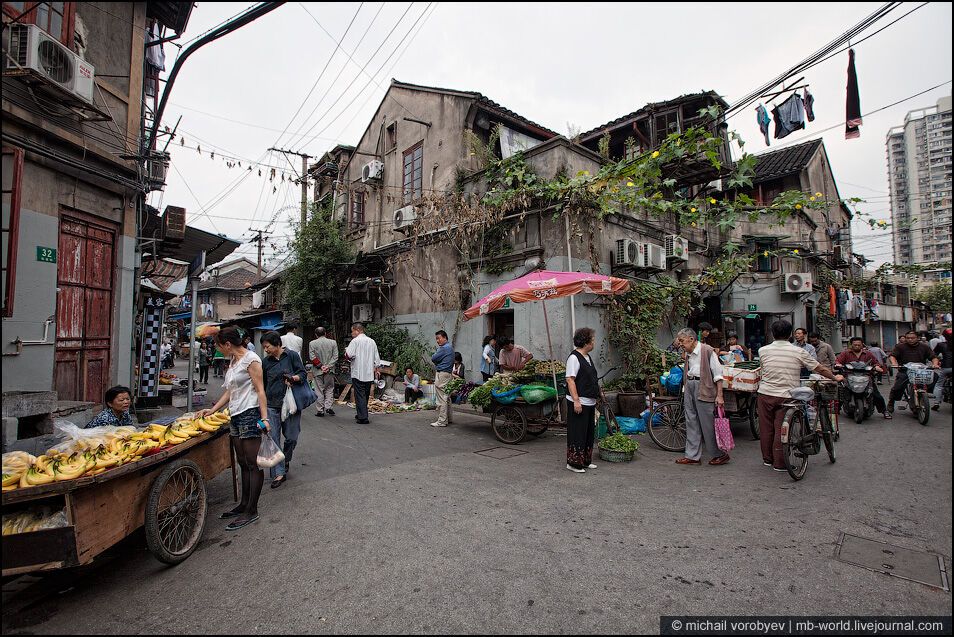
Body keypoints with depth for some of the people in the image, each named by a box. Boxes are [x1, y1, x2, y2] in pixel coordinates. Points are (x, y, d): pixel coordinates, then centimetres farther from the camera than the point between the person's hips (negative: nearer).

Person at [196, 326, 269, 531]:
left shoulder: (251, 359, -10)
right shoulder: (234, 361, 17)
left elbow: (260, 390, -15)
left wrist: (264, 418, -20)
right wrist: (212, 410, 20)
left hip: (250, 414, -9)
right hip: (236, 415, 9)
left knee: (253, 464, -3)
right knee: (243, 463, 15)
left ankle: (251, 511, 4)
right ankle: (244, 505, 25)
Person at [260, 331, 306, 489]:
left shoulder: (292, 356, -2)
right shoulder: (266, 362, 9)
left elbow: (303, 374, -2)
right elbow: (263, 384, 18)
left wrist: (293, 378, -23)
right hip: (272, 405, 3)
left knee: (291, 437, 4)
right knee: (273, 439, -2)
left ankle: (286, 460, 34)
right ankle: (279, 473, 4)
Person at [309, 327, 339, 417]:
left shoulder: (312, 343, -3)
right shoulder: (333, 342, 1)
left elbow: (312, 357, -9)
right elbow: (335, 356, -4)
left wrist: (320, 366, -7)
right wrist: (328, 366, -7)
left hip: (318, 371, -1)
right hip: (330, 371, 1)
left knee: (319, 390, 5)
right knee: (329, 389, 13)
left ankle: (320, 410, 7)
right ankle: (329, 407, 4)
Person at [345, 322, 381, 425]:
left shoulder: (355, 341, -8)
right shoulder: (372, 341, 11)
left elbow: (348, 355, -17)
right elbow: (376, 358, 13)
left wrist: (346, 353, 6)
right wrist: (377, 370, 20)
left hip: (358, 373, -6)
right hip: (369, 373, 6)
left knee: (360, 395, -3)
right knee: (365, 395, 15)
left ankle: (363, 417, -6)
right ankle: (361, 414, 27)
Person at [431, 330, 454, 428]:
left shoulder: (444, 348, -15)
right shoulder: (450, 347, 17)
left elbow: (433, 359, -13)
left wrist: (436, 352, 4)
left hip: (442, 374, -10)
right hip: (448, 373, 10)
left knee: (441, 399, -7)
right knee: (447, 398, 15)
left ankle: (442, 421, -5)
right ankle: (448, 418, 22)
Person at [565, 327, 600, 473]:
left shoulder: (587, 357, 14)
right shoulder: (574, 358, -15)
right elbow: (570, 380, -21)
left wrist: (597, 395, 24)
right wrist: (576, 401, -24)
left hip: (590, 403, 10)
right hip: (579, 403, -10)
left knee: (589, 433, 16)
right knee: (578, 434, -3)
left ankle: (586, 461, 27)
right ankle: (574, 463, 8)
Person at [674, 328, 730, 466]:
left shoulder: (707, 351, -9)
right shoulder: (688, 354, 15)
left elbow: (718, 374, -10)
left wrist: (719, 395, -15)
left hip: (704, 388, -8)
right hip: (689, 387, 8)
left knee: (708, 423, -2)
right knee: (691, 422, 8)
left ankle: (720, 454, 15)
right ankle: (692, 456, 14)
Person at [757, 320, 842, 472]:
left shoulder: (763, 350, 0)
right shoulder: (798, 352, -4)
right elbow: (820, 369, 7)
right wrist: (835, 378, 26)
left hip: (765, 393, 2)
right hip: (785, 396, -1)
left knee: (766, 428, 13)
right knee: (780, 429, 5)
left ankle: (767, 459, 26)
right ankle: (779, 463, 13)